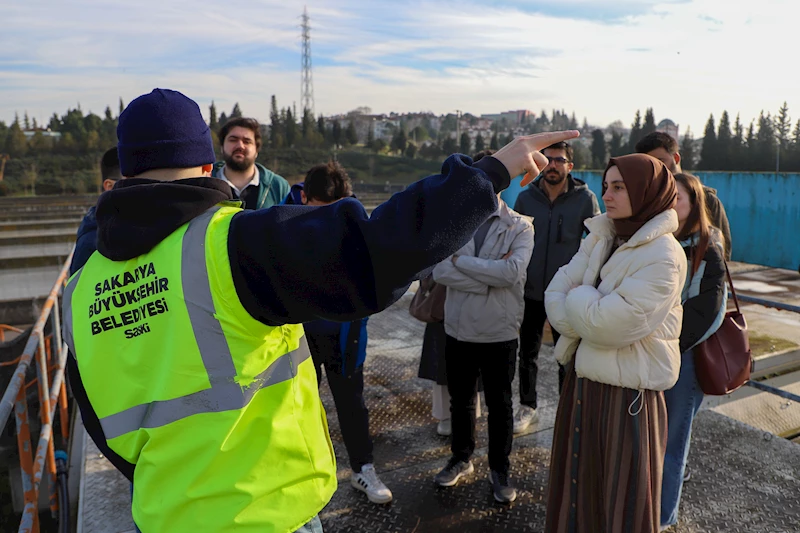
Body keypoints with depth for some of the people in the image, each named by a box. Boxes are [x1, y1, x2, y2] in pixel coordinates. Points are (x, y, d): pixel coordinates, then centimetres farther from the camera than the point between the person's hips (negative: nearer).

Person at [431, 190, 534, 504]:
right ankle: (461, 457, 42)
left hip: (499, 333, -2)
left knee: (499, 404, 15)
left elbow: (512, 272, -23)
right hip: (458, 329, 3)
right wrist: (492, 276, -19)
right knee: (460, 400, 19)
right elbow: (440, 271, -14)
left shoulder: (520, 227, -7)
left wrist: (461, 260, -17)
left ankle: (500, 469, 34)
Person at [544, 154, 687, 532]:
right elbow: (555, 297, 0)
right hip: (582, 380, 7)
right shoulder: (600, 238, 5)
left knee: (624, 498, 11)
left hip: (628, 392, -6)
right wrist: (593, 315, -16)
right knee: (577, 487, 20)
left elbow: (613, 324, -24)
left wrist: (578, 297, -7)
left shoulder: (663, 255, -16)